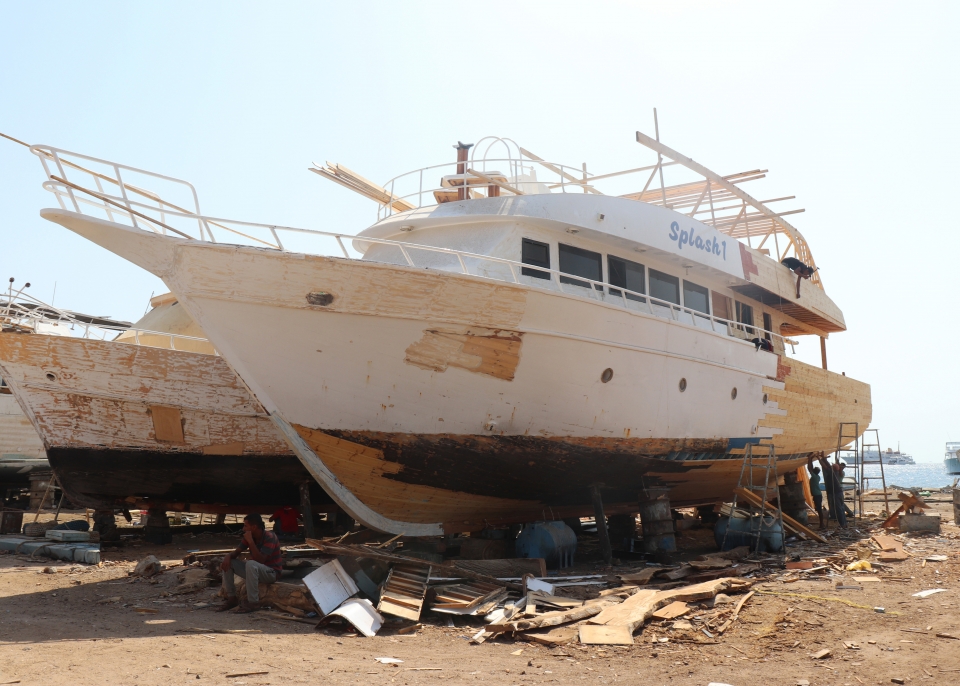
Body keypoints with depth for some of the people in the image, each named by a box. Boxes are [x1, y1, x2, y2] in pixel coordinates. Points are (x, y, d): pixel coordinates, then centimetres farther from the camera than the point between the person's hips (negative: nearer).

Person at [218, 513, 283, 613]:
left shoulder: (269, 537, -23)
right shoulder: (249, 536, 0)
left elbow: (260, 560, -31)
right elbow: (236, 552, 4)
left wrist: (250, 541, -31)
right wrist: (228, 556, -20)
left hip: (272, 572, -8)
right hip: (255, 570, 8)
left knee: (251, 564, -37)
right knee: (228, 562, -2)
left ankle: (253, 603, -28)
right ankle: (231, 598, 1)